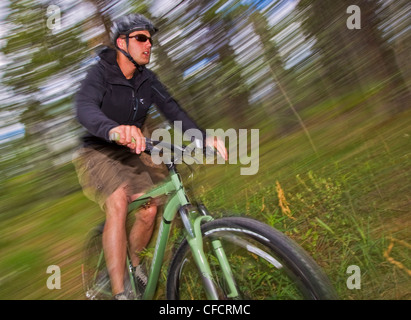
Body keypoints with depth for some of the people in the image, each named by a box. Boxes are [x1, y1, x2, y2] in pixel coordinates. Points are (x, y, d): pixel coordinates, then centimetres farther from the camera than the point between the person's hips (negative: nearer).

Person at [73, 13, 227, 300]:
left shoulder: (147, 79, 2)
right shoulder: (101, 73, -13)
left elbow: (172, 109, -11)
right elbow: (85, 108, -33)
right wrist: (114, 129, -57)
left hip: (130, 153, 5)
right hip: (98, 152, -4)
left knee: (149, 209, -11)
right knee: (118, 202, -29)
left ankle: (134, 264, 19)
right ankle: (119, 292, -23)